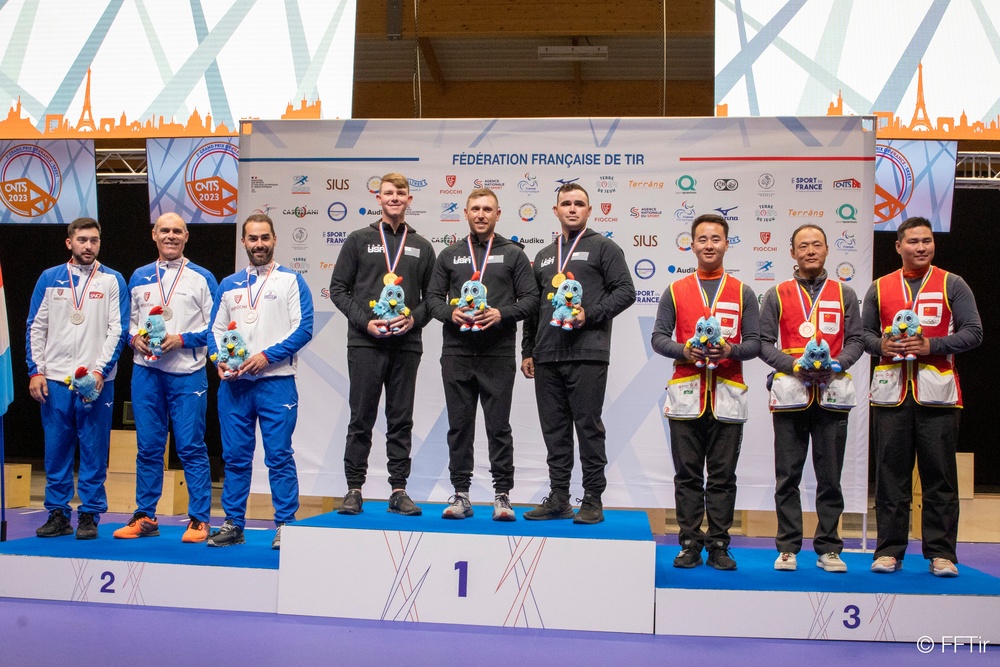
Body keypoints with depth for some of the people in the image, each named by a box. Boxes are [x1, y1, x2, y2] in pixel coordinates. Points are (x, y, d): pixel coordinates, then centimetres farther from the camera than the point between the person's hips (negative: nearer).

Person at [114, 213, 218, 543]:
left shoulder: (202, 278, 3)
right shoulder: (139, 277, 14)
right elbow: (127, 321, 18)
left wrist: (182, 339, -13)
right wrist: (135, 338, -2)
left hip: (187, 373, -3)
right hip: (146, 371, 4)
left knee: (191, 447, -3)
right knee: (148, 447, 9)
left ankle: (199, 519, 5)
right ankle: (144, 516, 19)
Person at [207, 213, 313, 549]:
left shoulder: (290, 280, 3)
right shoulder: (229, 285, 16)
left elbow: (303, 329, -5)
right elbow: (215, 330, 15)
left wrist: (266, 356, -14)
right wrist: (220, 361, -4)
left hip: (276, 381, -4)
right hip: (234, 383, 4)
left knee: (279, 456, -3)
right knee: (235, 456, 8)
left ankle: (285, 525, 5)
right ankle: (233, 524, 18)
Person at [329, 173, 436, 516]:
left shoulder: (422, 247, 12)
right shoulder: (359, 240, 6)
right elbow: (338, 288, 4)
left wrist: (415, 318, -7)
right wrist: (364, 321, -9)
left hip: (406, 345, 2)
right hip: (365, 344, -2)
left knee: (401, 421, 6)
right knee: (361, 419, 2)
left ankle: (398, 491, 12)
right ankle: (354, 489, 11)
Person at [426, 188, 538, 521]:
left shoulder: (513, 254, 7)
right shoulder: (449, 255, 13)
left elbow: (530, 298, 2)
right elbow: (433, 296, 11)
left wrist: (502, 314, -14)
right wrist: (451, 313, -9)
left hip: (498, 354, -2)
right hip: (457, 353, 2)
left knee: (499, 426, 1)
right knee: (459, 426, 6)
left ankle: (502, 495, 9)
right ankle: (461, 494, 15)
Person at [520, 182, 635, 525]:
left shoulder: (603, 247, 4)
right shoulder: (544, 256, 21)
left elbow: (625, 291, -3)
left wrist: (591, 315, -15)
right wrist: (527, 351, 18)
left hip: (588, 354, -6)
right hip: (547, 356, 6)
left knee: (589, 426, -3)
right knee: (554, 429, 8)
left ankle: (593, 501, 5)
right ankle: (558, 499, 16)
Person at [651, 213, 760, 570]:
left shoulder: (743, 293, 10)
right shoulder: (676, 291, 10)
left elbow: (755, 342, 6)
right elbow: (659, 337, 6)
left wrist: (731, 351, -15)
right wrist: (684, 351, -13)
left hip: (728, 394, 0)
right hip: (685, 393, 0)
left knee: (723, 476, 3)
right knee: (687, 474, 3)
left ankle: (719, 545, 12)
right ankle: (690, 544, 11)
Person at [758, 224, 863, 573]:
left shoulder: (844, 294, 13)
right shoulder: (777, 295, 9)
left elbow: (856, 340, 8)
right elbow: (764, 342, 3)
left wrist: (835, 364, -11)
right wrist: (793, 365, -12)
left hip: (833, 393, 1)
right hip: (790, 392, -1)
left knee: (830, 476, 4)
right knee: (787, 476, 1)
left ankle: (828, 548, 12)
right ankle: (788, 548, 8)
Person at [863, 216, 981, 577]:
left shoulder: (952, 285, 7)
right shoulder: (879, 288, 13)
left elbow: (973, 332, 2)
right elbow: (863, 331, 14)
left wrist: (932, 345, -12)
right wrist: (880, 345, -7)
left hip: (937, 393, -1)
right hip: (890, 392, 2)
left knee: (940, 476, 0)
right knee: (891, 475, 3)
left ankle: (941, 553, 8)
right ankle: (889, 551, 9)